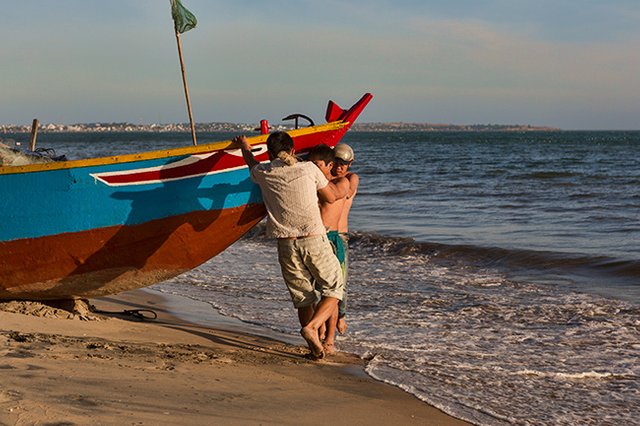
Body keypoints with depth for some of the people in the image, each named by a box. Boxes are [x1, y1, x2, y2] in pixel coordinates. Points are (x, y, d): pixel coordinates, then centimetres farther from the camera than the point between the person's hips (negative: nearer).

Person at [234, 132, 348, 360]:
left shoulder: (263, 173, 6)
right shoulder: (308, 168, 0)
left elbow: (253, 165, 32)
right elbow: (331, 196, 13)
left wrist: (245, 148, 54)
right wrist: (343, 188, 36)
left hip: (286, 245, 3)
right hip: (314, 240, -3)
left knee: (303, 298, 12)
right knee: (334, 289, 10)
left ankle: (316, 347, 10)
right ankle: (311, 327, -12)